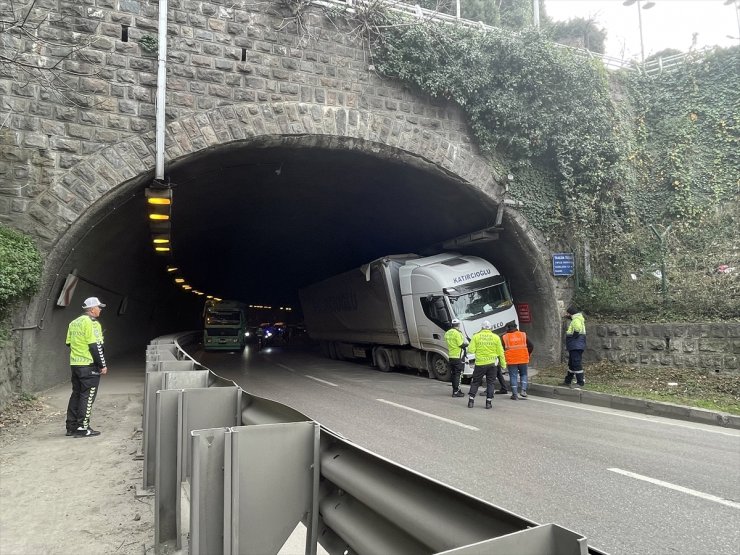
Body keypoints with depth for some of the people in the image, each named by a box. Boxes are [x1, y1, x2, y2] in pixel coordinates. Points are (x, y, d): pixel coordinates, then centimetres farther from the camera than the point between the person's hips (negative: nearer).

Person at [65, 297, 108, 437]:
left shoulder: (73, 323, 14)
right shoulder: (91, 323, -14)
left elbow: (69, 343, 18)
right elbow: (95, 346, -17)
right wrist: (103, 365, -12)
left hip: (74, 364, 9)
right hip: (89, 365, -9)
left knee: (76, 394, 15)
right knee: (87, 396, -2)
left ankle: (71, 427, 20)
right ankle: (82, 428, 0)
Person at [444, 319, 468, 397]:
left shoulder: (447, 333, 10)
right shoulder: (457, 333, -15)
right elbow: (461, 345, -16)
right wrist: (466, 343, 3)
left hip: (451, 356, 8)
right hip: (458, 356, -8)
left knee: (453, 374, 14)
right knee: (458, 374, -4)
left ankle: (456, 390, 22)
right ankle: (456, 392, -4)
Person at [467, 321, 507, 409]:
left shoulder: (476, 336, -3)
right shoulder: (496, 337, 1)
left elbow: (471, 350, -7)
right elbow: (500, 352, 4)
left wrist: (469, 348, 15)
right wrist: (503, 364, 12)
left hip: (480, 363, -1)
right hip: (492, 363, 1)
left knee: (475, 382, 9)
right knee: (490, 383, 10)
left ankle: (471, 401, 8)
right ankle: (489, 402, 9)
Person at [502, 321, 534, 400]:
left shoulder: (504, 337, 1)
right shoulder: (523, 335, 6)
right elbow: (531, 346, 8)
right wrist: (528, 355, 20)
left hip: (511, 360, -1)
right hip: (523, 359, 2)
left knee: (513, 376, 4)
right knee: (523, 374, 18)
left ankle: (515, 394, 3)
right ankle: (523, 390, 5)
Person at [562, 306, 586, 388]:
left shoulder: (576, 320, -15)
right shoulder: (574, 320, 18)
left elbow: (577, 330, -28)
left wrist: (573, 336, -15)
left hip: (576, 347, -12)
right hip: (573, 347, 12)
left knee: (576, 364, -8)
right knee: (571, 364, 17)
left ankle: (580, 382, -4)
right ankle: (567, 381, 27)